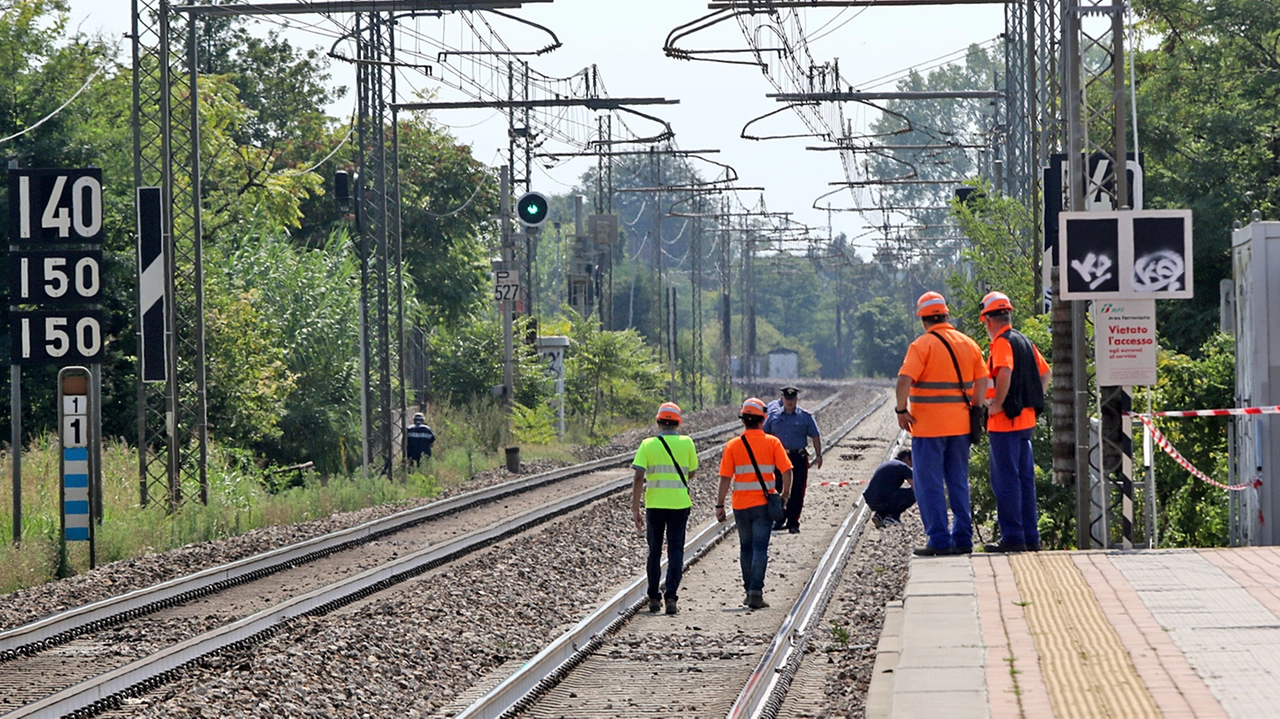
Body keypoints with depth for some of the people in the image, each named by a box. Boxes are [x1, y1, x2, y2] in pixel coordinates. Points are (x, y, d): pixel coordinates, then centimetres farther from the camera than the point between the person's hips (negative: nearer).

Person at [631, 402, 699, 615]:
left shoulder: (648, 445, -4)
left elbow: (638, 478, -9)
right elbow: (691, 474, 9)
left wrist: (635, 509, -6)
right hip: (680, 503, 0)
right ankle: (671, 598, -7)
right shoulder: (686, 443, -2)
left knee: (654, 552, 13)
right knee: (675, 551, 3)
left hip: (654, 504, 0)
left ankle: (654, 598, 18)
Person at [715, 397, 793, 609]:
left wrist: (720, 505, 0)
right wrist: (785, 494, 6)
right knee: (760, 548, -1)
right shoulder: (772, 443, -3)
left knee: (746, 548, 15)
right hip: (763, 504, -1)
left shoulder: (733, 445, -2)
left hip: (740, 505, 1)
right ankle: (756, 592, -11)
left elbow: (725, 478, -5)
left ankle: (749, 591, 21)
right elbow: (786, 471, -8)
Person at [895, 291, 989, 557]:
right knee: (958, 483, 14)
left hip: (928, 425, -6)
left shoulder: (922, 345, -11)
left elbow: (904, 381, -21)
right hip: (960, 425, 6)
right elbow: (982, 381, 9)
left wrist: (901, 410, -9)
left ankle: (939, 540, -3)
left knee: (930, 485, 0)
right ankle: (962, 538, 13)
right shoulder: (968, 344, 8)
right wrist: (974, 410, 16)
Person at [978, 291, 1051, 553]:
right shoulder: (1025, 342, 14)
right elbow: (1045, 373, 22)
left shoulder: (1002, 343, -13)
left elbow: (1004, 373, -31)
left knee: (1006, 480, -5)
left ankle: (1012, 537, -6)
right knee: (1025, 478, 13)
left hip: (1005, 422, -9)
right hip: (1026, 419, 9)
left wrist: (997, 404, -21)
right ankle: (1031, 536, 15)